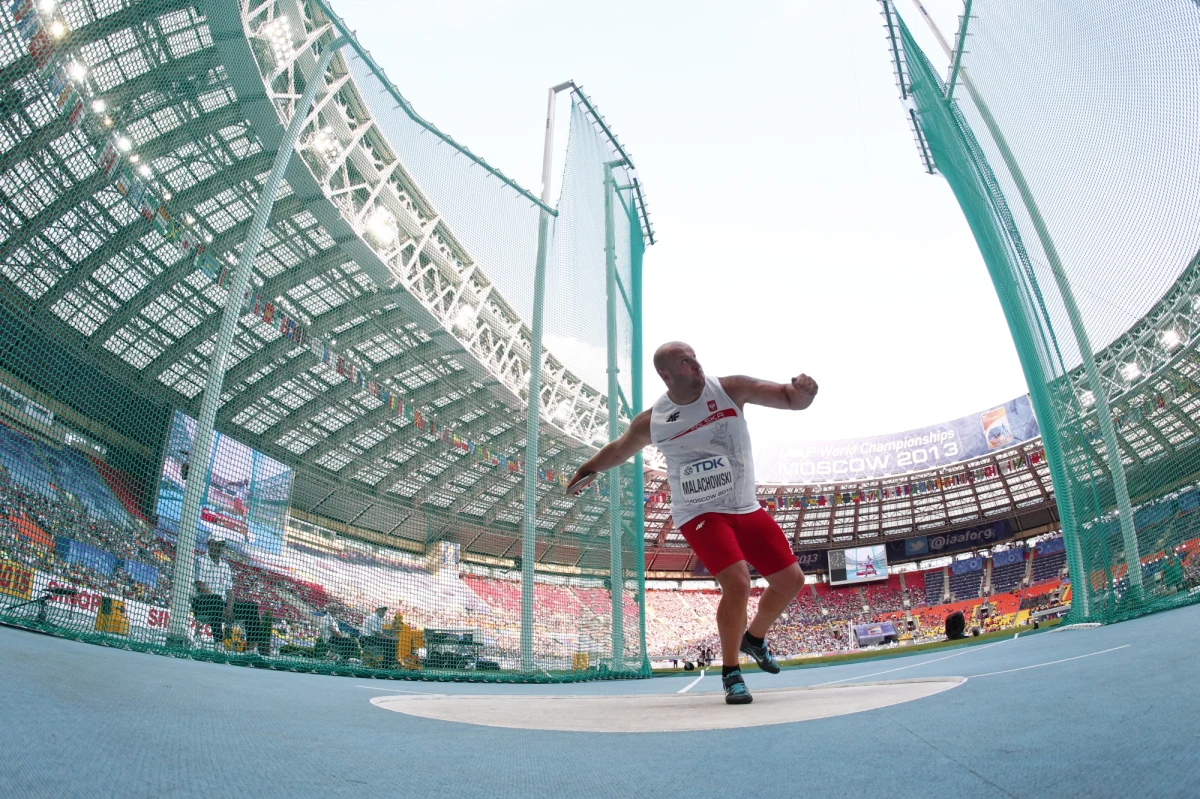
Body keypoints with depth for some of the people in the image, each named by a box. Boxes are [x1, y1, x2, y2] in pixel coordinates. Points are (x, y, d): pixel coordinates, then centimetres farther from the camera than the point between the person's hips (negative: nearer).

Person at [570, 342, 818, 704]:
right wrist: (585, 470, 21)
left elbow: (791, 400, -9)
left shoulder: (730, 388, -7)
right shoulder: (652, 421, -6)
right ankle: (730, 673, -1)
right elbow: (619, 449, 14)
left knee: (791, 580, 6)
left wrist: (803, 390, -32)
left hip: (747, 509, 4)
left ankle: (754, 638, 35)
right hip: (700, 514, -4)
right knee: (737, 583, -24)